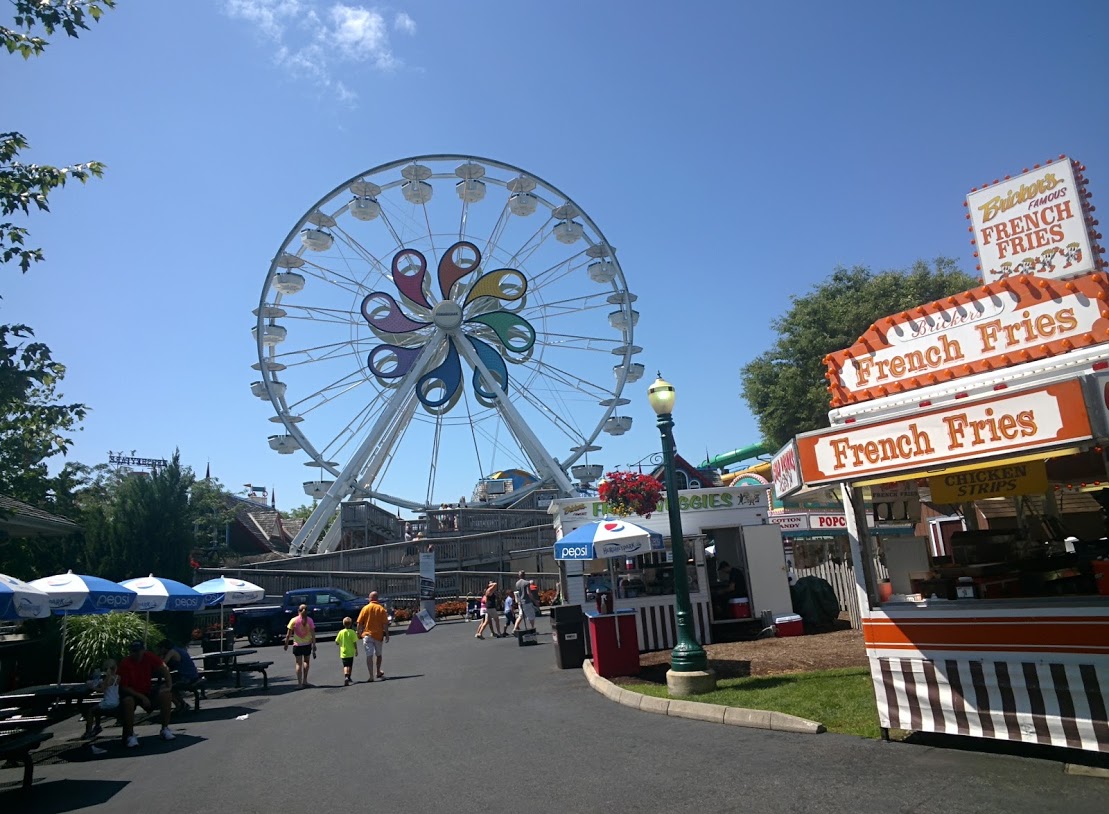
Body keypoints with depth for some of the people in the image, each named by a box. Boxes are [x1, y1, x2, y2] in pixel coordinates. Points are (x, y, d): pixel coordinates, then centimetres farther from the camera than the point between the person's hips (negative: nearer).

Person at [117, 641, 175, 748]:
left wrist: (169, 686, -20)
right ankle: (130, 736, -19)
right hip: (131, 693, -3)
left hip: (148, 691, 3)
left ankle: (165, 729, -7)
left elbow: (164, 669, -8)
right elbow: (124, 687, -15)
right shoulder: (125, 664, -18)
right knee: (128, 701, -36)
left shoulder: (149, 657, -11)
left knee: (166, 695, -21)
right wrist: (141, 697, -22)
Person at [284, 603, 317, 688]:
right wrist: (314, 646, -4)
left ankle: (299, 683, -2)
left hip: (297, 645, -1)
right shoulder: (309, 620, -7)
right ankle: (304, 680, 24)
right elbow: (313, 634, -9)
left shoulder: (294, 620, -8)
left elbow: (288, 634, -6)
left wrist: (286, 644, 8)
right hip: (307, 644, 1)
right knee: (306, 662, 21)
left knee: (299, 664, 5)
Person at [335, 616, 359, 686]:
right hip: (350, 652, -1)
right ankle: (348, 677, 24)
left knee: (345, 666, 0)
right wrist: (356, 650, -1)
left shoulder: (341, 632, -3)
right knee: (350, 665, 15)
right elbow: (355, 642, -11)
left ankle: (346, 677, -23)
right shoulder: (352, 632, -10)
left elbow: (337, 642, 1)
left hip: (343, 653, 1)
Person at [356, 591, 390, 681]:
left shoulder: (365, 608, -3)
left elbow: (359, 623, -3)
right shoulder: (382, 609, -4)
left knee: (369, 655, -2)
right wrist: (387, 635, -2)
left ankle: (371, 676, -9)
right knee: (378, 654, 20)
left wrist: (359, 633, 9)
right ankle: (378, 672, 31)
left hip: (367, 635, -1)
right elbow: (385, 624, -8)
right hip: (378, 635, 1)